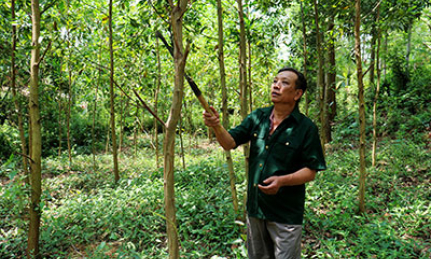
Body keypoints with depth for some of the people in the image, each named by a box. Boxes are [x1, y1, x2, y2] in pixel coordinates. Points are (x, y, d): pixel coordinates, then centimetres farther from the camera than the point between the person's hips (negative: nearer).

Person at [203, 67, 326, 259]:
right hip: (255, 206, 5)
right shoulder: (257, 117, 2)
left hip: (286, 213, -5)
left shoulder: (306, 128, -11)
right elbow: (229, 143, -4)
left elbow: (310, 171, -11)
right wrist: (217, 126, -24)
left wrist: (282, 180, -28)